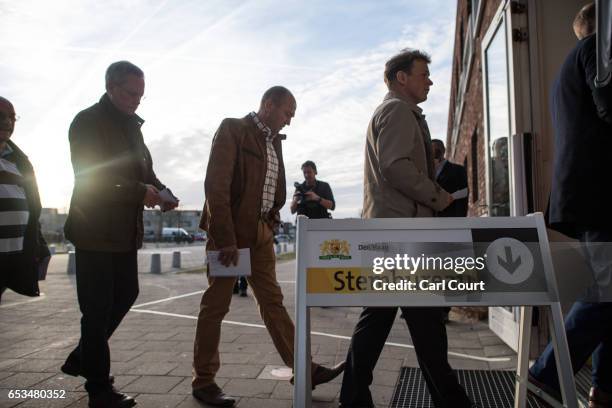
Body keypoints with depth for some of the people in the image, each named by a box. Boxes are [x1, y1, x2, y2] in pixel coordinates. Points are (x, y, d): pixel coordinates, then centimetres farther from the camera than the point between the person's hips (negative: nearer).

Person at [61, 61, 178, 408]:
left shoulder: (132, 124, 16)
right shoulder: (88, 122, -9)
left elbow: (144, 167, 19)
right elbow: (90, 177, -18)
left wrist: (160, 191, -1)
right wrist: (140, 191, -21)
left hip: (126, 231, 8)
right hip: (96, 232, -8)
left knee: (126, 295, 15)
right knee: (98, 310, -1)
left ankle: (81, 359, 34)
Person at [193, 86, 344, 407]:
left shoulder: (274, 140, 15)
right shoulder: (233, 129, -7)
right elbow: (216, 184, -16)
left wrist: (272, 222, 7)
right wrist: (225, 238, -20)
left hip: (261, 233, 7)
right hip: (231, 230, -7)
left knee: (273, 302, 11)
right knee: (216, 305, 2)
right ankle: (203, 382, 15)